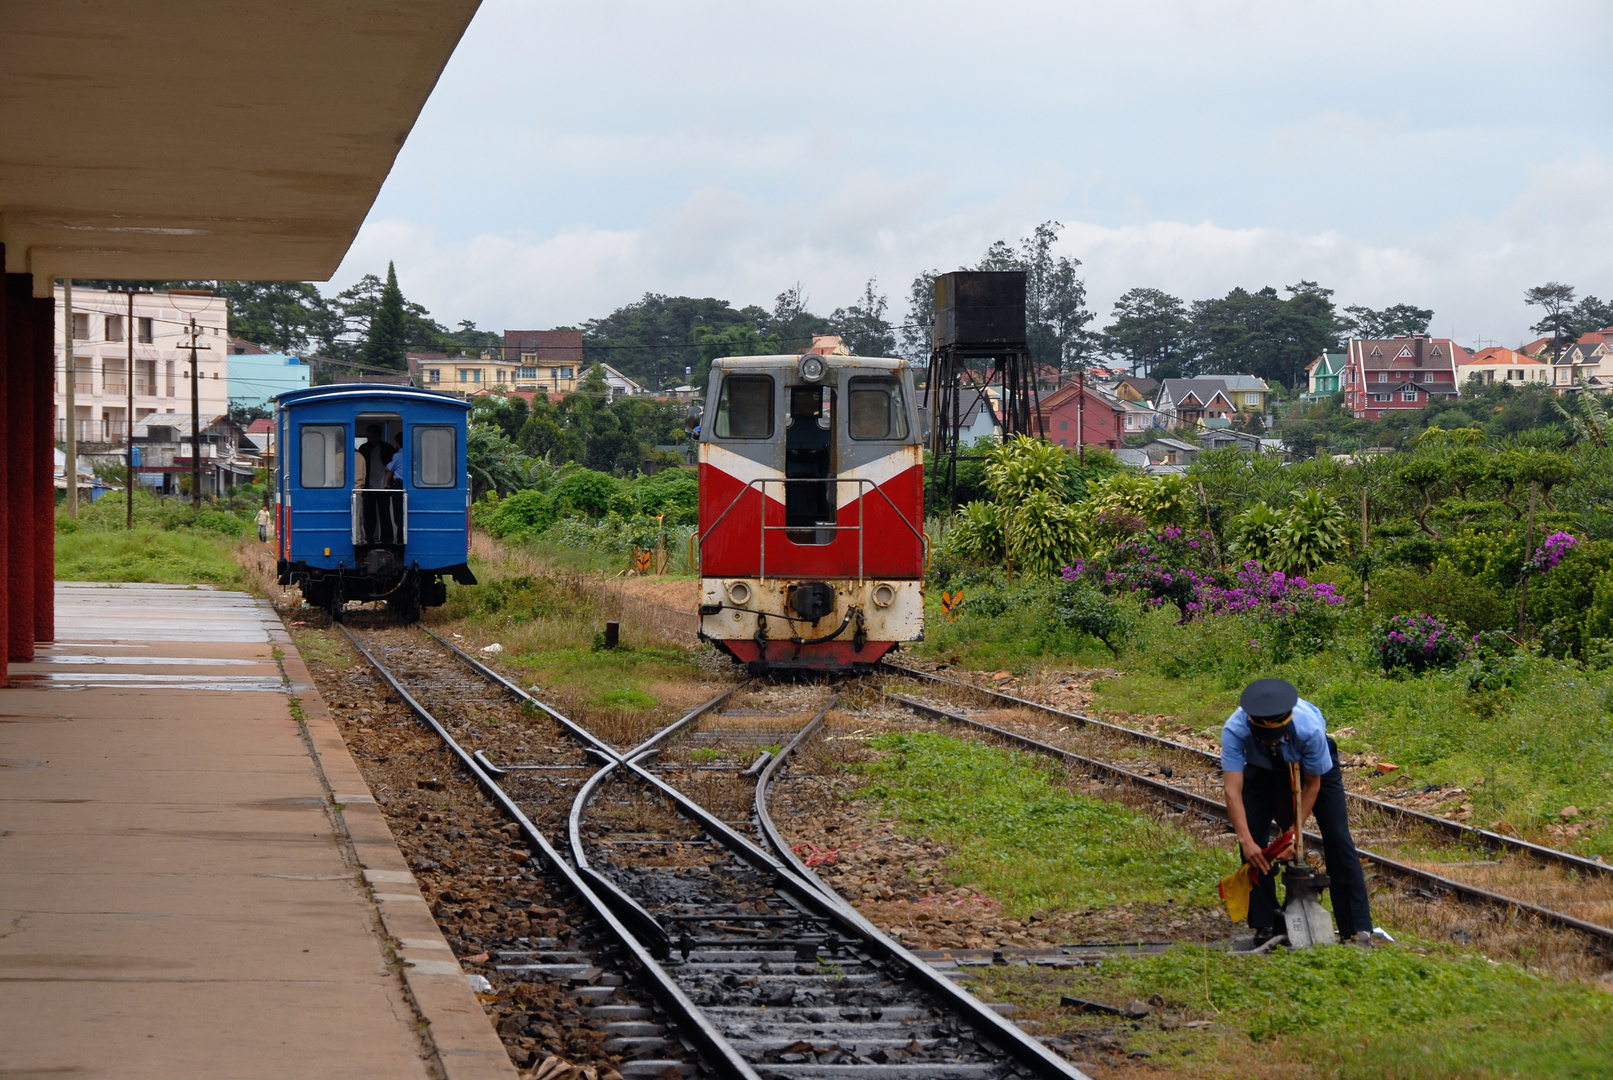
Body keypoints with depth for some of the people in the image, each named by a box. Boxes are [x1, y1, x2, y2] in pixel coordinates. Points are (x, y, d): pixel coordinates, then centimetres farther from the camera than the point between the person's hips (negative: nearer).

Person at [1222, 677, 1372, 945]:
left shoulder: (1309, 728, -40)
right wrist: (1246, 841, -51)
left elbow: (1312, 784, -24)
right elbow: (1233, 790, -42)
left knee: (1337, 837, -11)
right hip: (1261, 769, 2)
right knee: (1253, 836, -12)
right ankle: (1263, 926, 0)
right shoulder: (1234, 730, -39)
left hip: (1313, 764, -2)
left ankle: (1357, 929, -10)